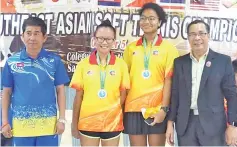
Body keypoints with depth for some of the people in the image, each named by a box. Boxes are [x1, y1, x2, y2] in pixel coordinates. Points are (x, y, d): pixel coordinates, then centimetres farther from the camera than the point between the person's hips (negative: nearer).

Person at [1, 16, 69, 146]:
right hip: (20, 124, 1)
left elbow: (60, 90, 4)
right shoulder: (12, 62, 2)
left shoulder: (54, 61, -1)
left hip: (48, 123, -1)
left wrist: (61, 119, 0)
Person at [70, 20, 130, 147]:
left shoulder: (121, 64, -1)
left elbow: (123, 94, 5)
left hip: (112, 123, 0)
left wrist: (113, 112, -5)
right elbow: (79, 96, 2)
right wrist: (74, 123, 3)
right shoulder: (83, 64, -1)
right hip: (87, 122, 0)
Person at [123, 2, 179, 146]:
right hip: (133, 107, 3)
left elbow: (168, 80, -5)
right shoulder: (131, 48, 9)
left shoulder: (169, 48, 0)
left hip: (157, 109, -2)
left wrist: (164, 108, -11)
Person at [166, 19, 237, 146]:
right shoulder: (180, 62, 8)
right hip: (185, 125, 2)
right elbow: (175, 94, 9)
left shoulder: (223, 61, 1)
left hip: (213, 125, -2)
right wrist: (170, 123, 5)